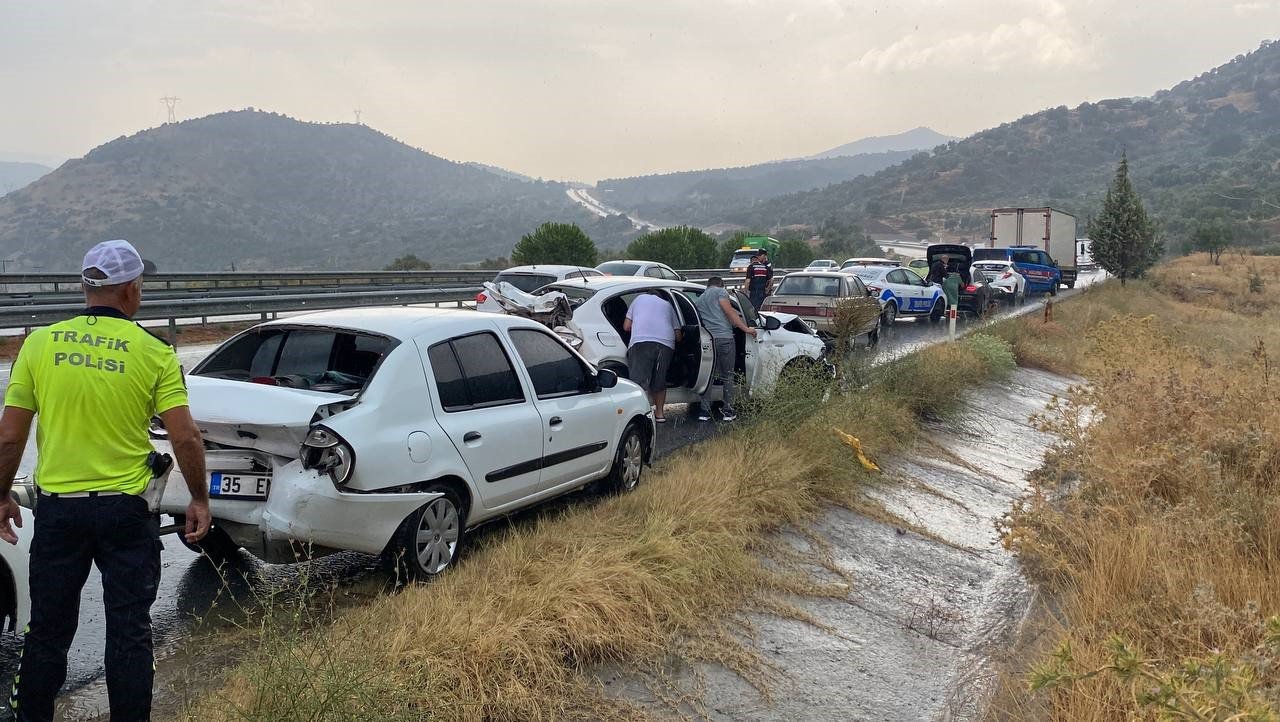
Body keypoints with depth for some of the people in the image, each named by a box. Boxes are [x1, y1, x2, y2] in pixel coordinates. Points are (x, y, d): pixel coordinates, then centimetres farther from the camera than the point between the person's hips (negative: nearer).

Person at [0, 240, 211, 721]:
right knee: (129, 630, 8)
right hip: (124, 509, -2)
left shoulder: (40, 343, -2)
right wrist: (199, 500, 2)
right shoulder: (154, 352, -7)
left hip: (57, 509, 2)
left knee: (48, 630, 16)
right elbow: (185, 437, -11)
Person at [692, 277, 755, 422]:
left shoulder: (699, 300, 25)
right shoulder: (720, 292, 6)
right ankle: (728, 411, 6)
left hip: (707, 339, 5)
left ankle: (704, 411, 6)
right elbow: (729, 312, -6)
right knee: (727, 376, 4)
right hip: (724, 337, -5)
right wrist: (746, 329, -5)